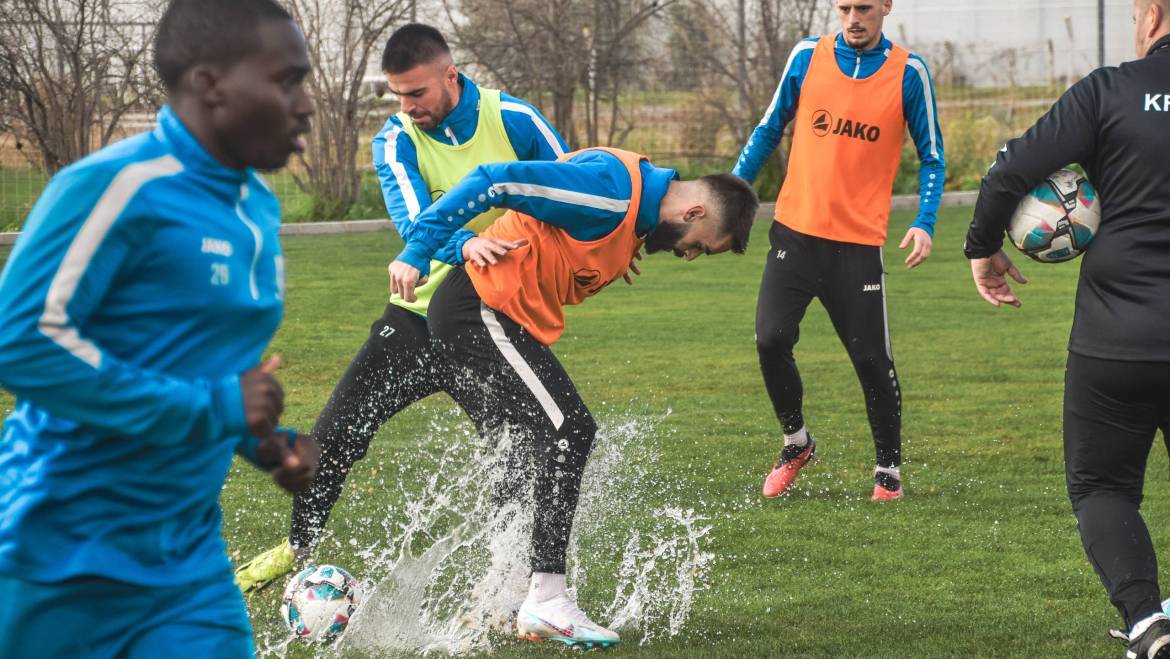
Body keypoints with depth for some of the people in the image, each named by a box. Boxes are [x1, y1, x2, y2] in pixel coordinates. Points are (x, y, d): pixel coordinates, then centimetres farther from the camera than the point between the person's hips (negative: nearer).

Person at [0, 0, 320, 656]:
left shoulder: (260, 209, 10)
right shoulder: (117, 185, -16)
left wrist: (267, 441, 4)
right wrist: (211, 410, -22)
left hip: (188, 560, 7)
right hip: (62, 559, -7)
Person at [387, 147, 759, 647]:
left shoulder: (639, 215, 13)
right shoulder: (612, 189, -19)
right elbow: (493, 183, -23)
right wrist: (417, 253, -23)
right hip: (481, 309, -11)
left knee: (530, 457, 14)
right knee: (568, 433, -15)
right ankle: (546, 600, -16)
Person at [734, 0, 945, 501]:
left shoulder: (908, 73, -1)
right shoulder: (807, 57, 3)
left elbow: (931, 156, 5)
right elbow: (769, 130, 14)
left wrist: (924, 224, -8)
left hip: (860, 242, -1)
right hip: (795, 229, 2)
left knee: (872, 360, -1)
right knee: (771, 340, -10)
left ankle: (888, 470, 18)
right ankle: (796, 443, 15)